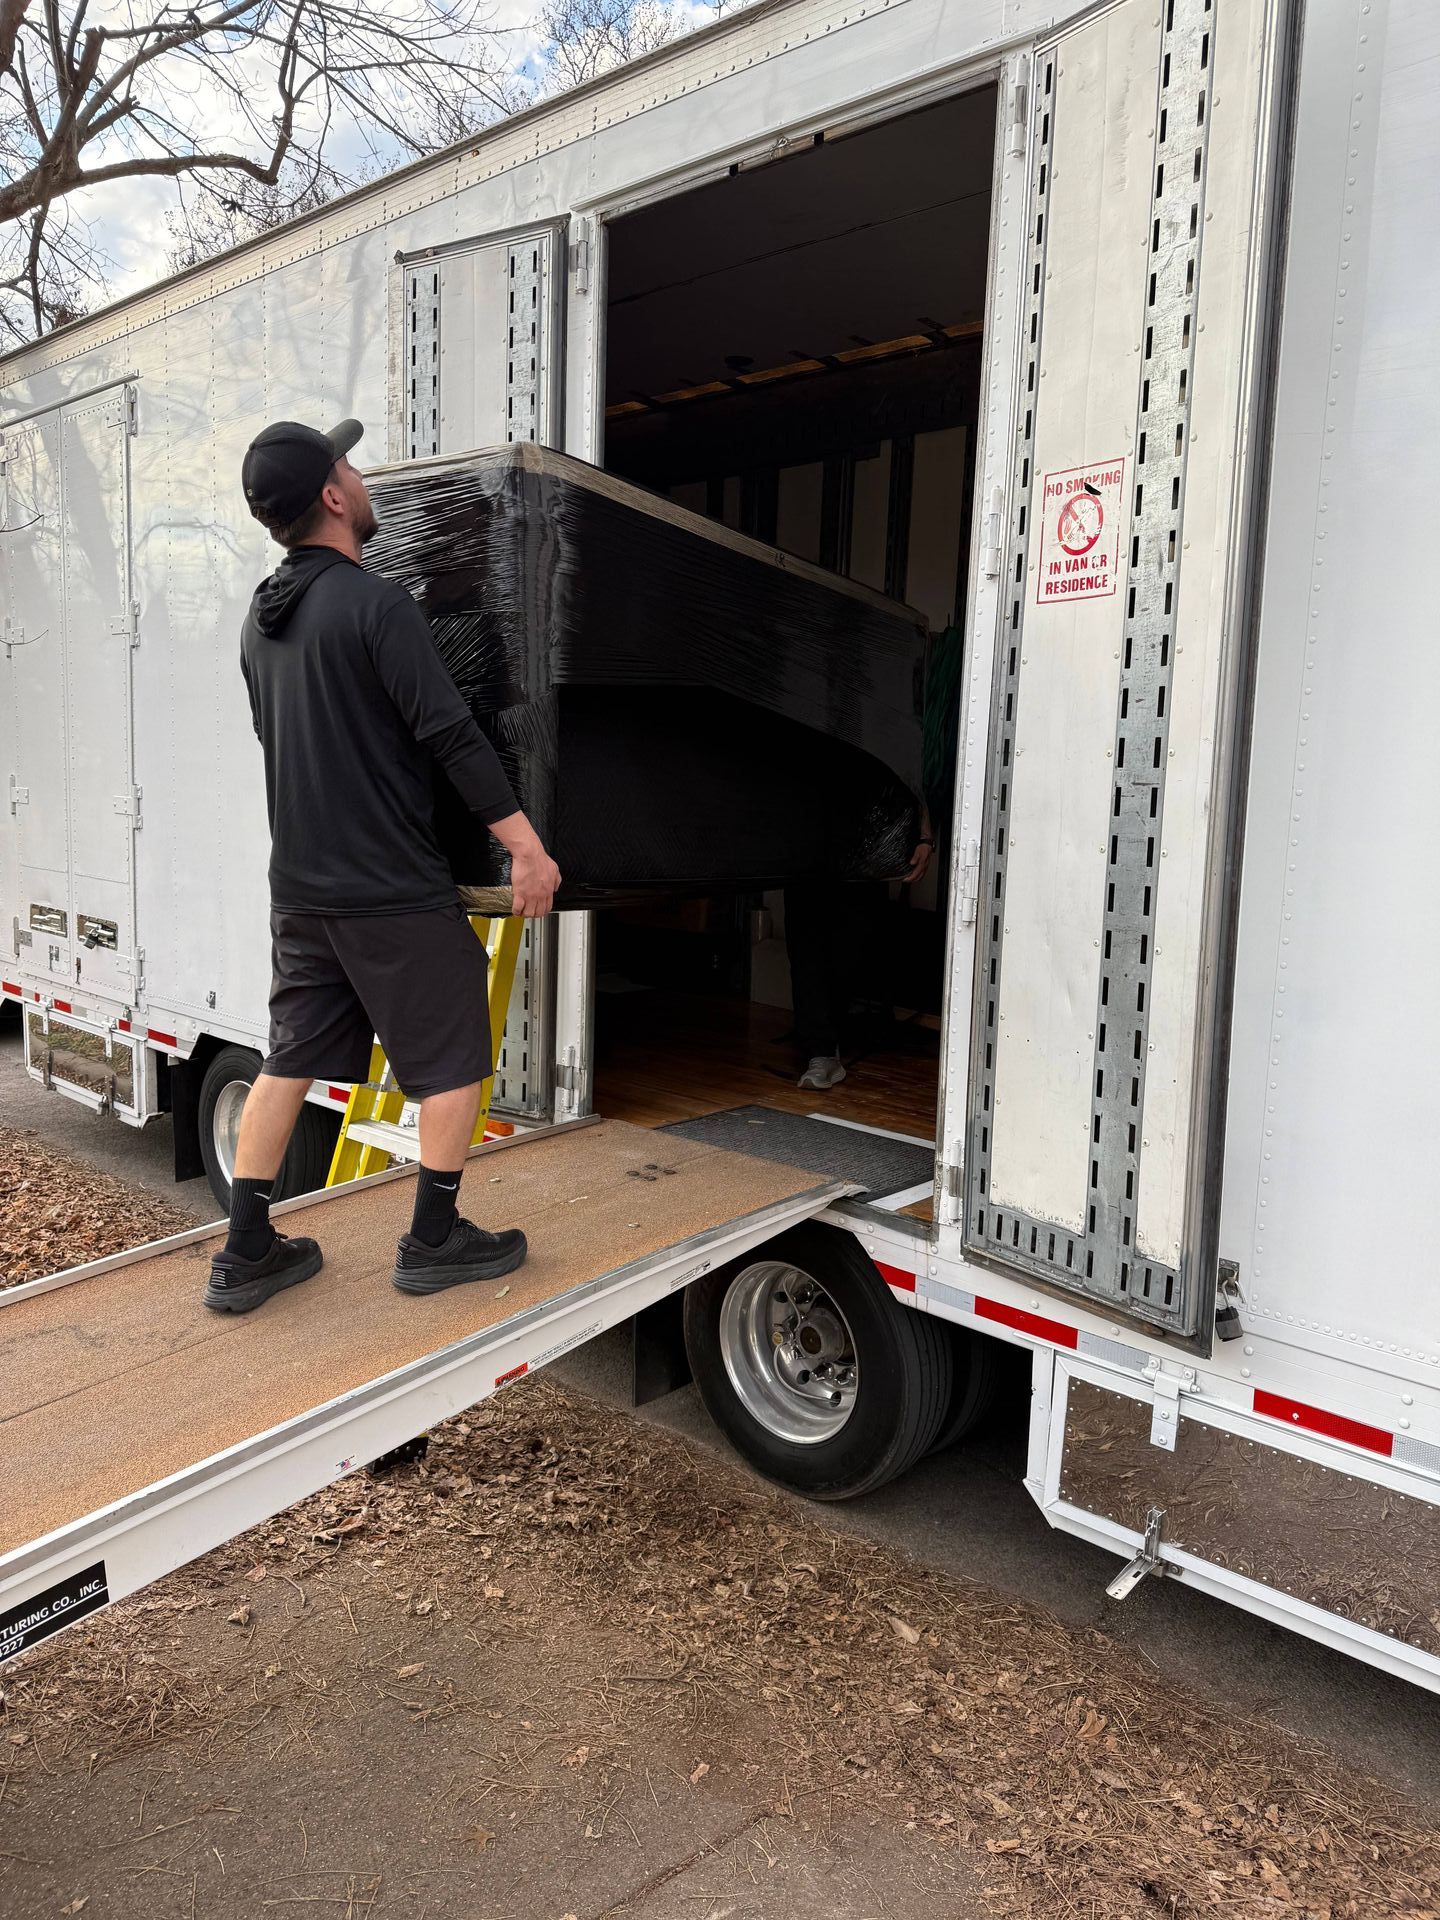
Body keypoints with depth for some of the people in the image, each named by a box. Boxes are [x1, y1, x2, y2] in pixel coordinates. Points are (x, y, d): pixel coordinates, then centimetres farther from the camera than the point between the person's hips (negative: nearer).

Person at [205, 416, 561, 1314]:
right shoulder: (377, 605, -14)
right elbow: (453, 736, -19)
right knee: (454, 1062, 6)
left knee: (291, 1059, 13)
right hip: (395, 891, -8)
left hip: (301, 889, 8)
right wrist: (528, 847, -16)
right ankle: (434, 1241, 14)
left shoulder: (261, 619, 12)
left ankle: (246, 1255, 17)